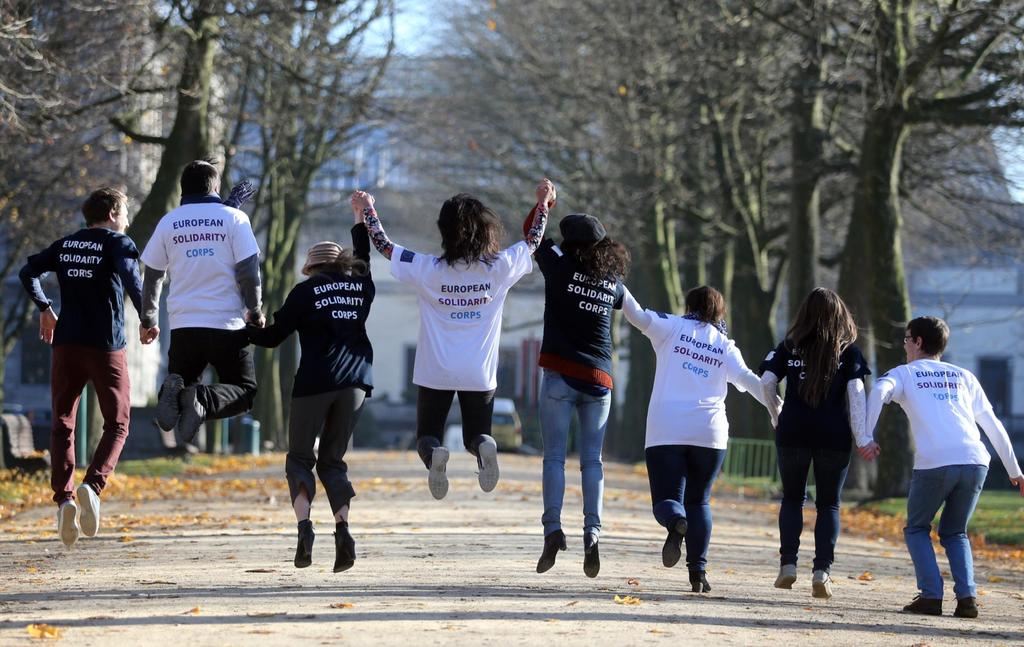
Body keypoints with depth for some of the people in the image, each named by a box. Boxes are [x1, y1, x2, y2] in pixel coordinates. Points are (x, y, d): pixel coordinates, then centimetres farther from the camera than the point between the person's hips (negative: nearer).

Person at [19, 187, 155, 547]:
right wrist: (147, 321, -14)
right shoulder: (119, 243, -2)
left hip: (66, 344, 4)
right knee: (116, 424, 5)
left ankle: (63, 498, -8)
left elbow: (28, 272, 12)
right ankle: (92, 486, -19)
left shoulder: (65, 245, 13)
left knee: (62, 425, 9)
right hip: (106, 348, -4)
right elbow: (131, 278, -20)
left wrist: (45, 309, 23)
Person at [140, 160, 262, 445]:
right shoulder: (233, 218, -1)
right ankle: (203, 400, -25)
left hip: (183, 326, 3)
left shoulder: (168, 222, 8)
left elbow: (152, 276, 12)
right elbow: (248, 270, -5)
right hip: (228, 325, -3)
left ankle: (173, 391, -19)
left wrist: (148, 318, 25)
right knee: (244, 391, 8)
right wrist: (254, 310, 10)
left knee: (182, 381, 19)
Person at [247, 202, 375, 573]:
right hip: (355, 380, 4)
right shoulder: (361, 286, 14)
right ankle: (342, 529, -12)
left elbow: (273, 336, 1)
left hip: (315, 382, -4)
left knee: (299, 458, 7)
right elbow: (363, 257, 38)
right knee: (332, 460, 11)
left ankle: (304, 523, -18)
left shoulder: (306, 291, 1)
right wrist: (360, 219, 51)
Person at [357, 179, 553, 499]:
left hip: (435, 373, -1)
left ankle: (433, 455, -25)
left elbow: (384, 245, 2)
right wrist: (543, 203, 27)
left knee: (427, 435, 13)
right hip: (480, 374, 1)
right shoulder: (500, 268, -8)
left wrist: (367, 209, 18)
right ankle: (484, 447, -22)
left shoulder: (427, 270, -11)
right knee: (476, 434, 16)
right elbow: (532, 241, 11)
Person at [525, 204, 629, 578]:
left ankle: (553, 529, -13)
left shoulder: (561, 267, -4)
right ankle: (592, 532, -9)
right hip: (599, 380, 3)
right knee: (592, 460, 6)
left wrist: (543, 203, 27)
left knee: (554, 456, 0)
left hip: (561, 375, -3)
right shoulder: (613, 283, 7)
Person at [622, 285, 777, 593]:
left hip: (665, 431, -2)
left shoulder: (674, 327, 8)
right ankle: (698, 572, 2)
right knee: (698, 501, 15)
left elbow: (638, 315, -7)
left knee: (667, 499, 0)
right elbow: (748, 379, 0)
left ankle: (676, 522, -38)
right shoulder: (725, 346, 12)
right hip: (709, 433, 2)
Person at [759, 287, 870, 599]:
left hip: (793, 432, 1)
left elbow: (767, 381, -1)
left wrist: (776, 415, 14)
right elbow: (855, 393, -6)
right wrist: (862, 437, -7)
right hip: (834, 436, -1)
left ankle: (788, 562, 4)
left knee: (792, 497, 16)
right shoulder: (848, 351, 1)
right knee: (828, 503, 8)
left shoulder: (790, 347, 5)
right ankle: (822, 568, -4)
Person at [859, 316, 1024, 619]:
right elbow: (993, 426, 25)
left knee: (917, 529, 17)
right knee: (954, 533, 21)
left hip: (933, 463, -3)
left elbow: (879, 392, -7)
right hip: (975, 462, 3)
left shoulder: (904, 373, 16)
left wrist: (865, 437, -12)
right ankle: (967, 596, 1)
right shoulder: (963, 376, 26)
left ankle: (931, 595, 0)